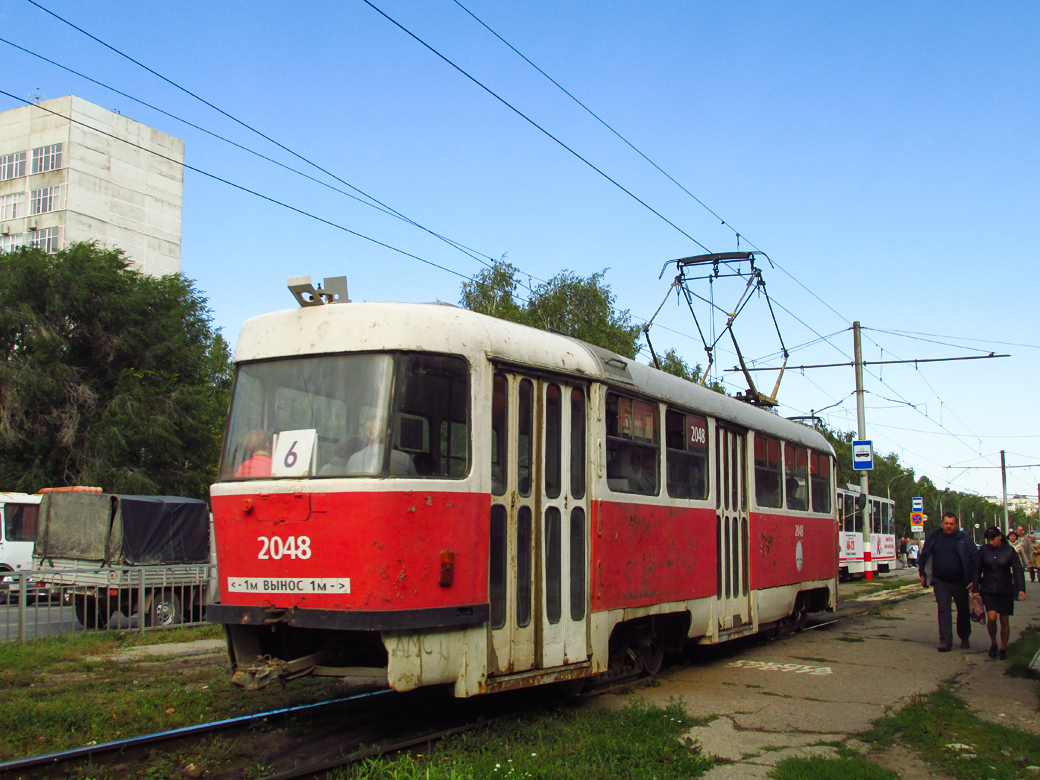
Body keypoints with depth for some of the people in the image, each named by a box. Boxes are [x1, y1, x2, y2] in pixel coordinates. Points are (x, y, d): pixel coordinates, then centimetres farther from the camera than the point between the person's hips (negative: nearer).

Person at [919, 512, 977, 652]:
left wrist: (972, 579, -5)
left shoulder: (963, 538, -3)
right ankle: (945, 641, -7)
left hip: (960, 582, 0)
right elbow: (924, 556, 12)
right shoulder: (934, 537, 2)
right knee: (943, 610, -7)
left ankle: (964, 638, 31)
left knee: (963, 610, 13)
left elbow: (974, 558, 0)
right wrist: (923, 574, 7)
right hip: (940, 582, 0)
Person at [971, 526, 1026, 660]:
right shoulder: (984, 550, 0)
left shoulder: (1010, 551, -4)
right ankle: (993, 643, 11)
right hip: (988, 591, 0)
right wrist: (976, 589, 1)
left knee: (1004, 621, 4)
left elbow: (1018, 571, -7)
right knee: (991, 618, -14)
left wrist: (1021, 589, -19)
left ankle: (1003, 648, 22)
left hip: (1005, 591, 0)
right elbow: (977, 570, 5)